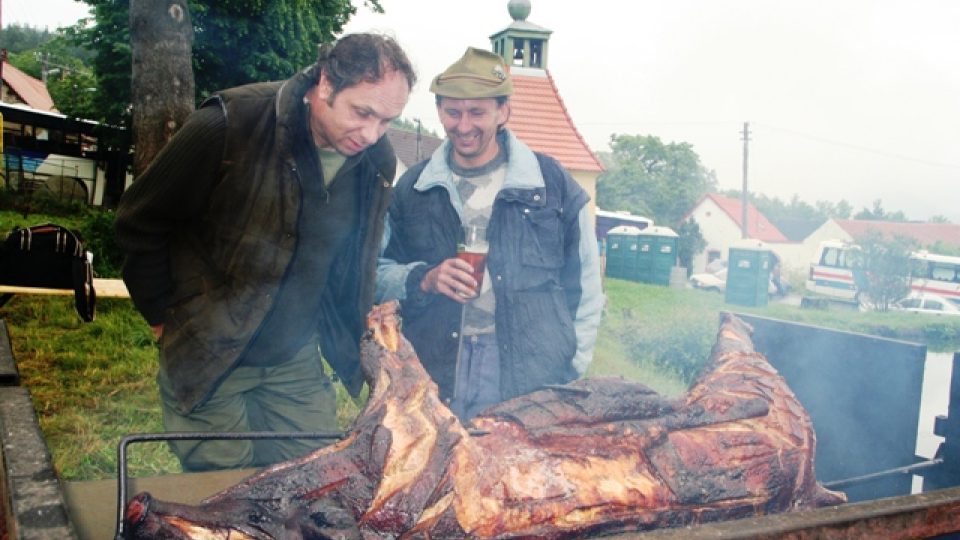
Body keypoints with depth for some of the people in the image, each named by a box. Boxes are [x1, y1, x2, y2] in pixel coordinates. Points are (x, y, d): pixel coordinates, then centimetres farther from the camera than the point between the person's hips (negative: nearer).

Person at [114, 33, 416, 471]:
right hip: (207, 362, -4)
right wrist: (165, 319, -5)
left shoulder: (377, 163, -6)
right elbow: (138, 224, -9)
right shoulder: (229, 126, -21)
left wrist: (358, 346, 10)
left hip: (299, 366, 4)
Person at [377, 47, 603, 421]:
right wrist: (423, 280, -9)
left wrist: (571, 369, 2)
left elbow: (585, 289, 7)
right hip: (434, 380, 2)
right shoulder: (411, 190, 8)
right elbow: (377, 272, 11)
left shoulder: (553, 184, 2)